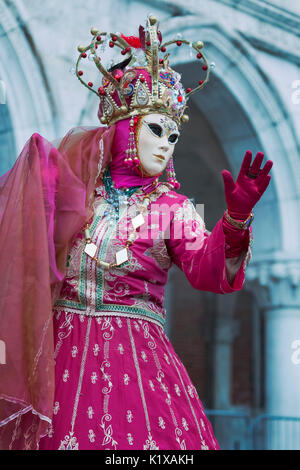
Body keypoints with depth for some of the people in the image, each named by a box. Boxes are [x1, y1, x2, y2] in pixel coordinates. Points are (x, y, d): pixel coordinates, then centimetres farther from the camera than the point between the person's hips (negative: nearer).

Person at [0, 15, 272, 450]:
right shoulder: (75, 189, 10)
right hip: (61, 347, 1)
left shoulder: (172, 208, 7)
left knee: (139, 432, -9)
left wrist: (236, 220, -25)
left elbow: (208, 271, -8)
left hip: (136, 354, 0)